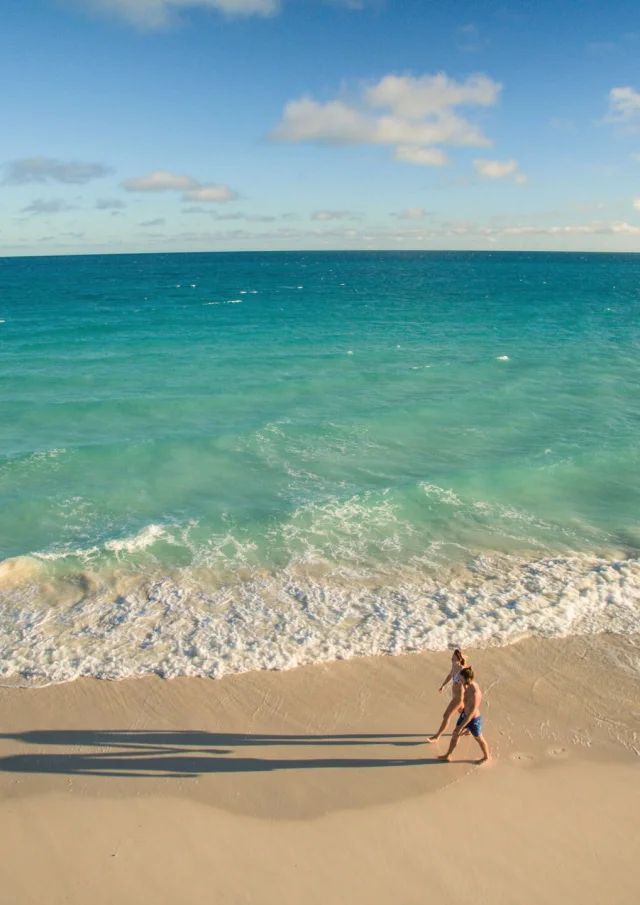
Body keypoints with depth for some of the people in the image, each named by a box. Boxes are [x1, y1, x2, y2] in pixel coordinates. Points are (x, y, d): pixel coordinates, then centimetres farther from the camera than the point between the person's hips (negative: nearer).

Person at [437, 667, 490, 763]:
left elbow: (471, 713, -34)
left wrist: (461, 727, -29)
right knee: (455, 734, 19)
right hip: (465, 714, 8)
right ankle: (448, 755, 37)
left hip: (473, 720, -8)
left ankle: (486, 756, 48)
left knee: (479, 739, 20)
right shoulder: (471, 685, -13)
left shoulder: (475, 693, -39)